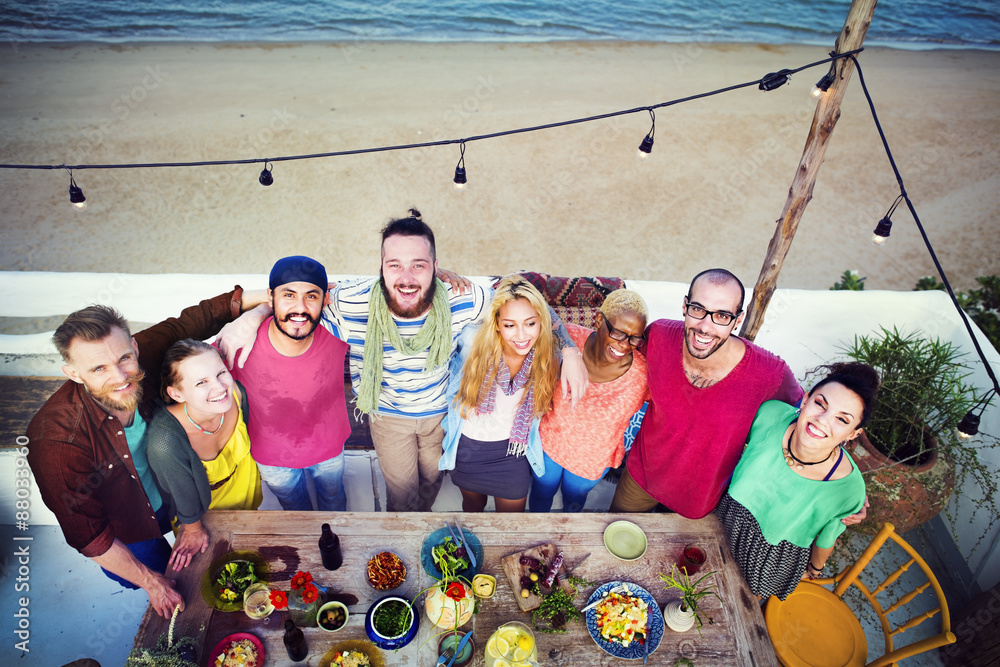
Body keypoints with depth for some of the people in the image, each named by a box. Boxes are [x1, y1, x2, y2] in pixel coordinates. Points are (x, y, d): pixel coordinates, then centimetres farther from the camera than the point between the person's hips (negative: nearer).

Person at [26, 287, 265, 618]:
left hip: (174, 496, 4)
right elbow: (87, 535, -27)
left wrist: (257, 296, -14)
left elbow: (192, 321, -11)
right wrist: (150, 581, -18)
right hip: (124, 536, -3)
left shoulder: (143, 356, -30)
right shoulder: (57, 440, -39)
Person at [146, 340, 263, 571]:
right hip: (204, 509, -2)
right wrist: (193, 530, -5)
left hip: (245, 486, 3)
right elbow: (185, 500, -24)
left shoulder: (235, 393, -33)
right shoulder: (166, 441, -46)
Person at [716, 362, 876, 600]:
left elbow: (825, 540, -10)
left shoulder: (848, 489, -32)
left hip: (771, 564, -1)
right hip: (728, 519, 1)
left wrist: (814, 569, 10)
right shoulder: (770, 414, -31)